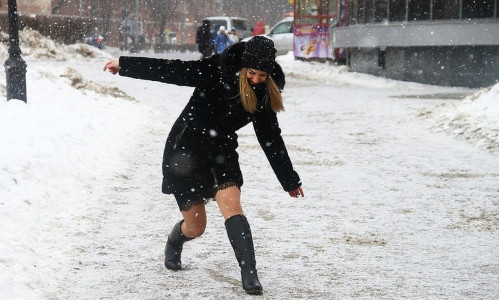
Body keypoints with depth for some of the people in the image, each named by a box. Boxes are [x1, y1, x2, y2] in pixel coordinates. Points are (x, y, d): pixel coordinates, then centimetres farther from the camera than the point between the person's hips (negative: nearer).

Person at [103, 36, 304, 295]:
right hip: (186, 150, -3)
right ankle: (173, 246, 42)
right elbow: (171, 71, -17)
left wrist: (290, 180, 13)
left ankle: (249, 275, -21)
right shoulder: (217, 72, -19)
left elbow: (271, 138, 6)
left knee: (231, 205, -23)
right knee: (196, 227, 5)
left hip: (222, 151, 3)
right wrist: (124, 64, -17)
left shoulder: (264, 95, -5)